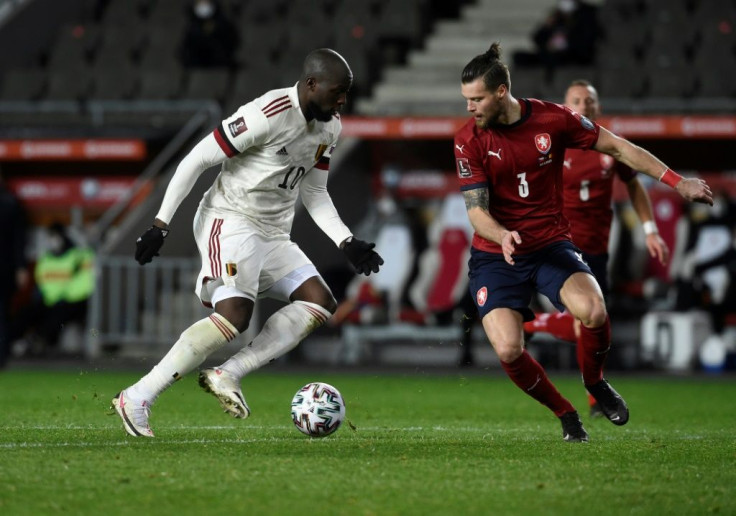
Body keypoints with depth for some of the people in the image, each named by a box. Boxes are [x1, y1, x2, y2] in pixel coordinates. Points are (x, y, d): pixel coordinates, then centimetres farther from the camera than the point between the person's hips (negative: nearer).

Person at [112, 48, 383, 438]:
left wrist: (347, 243, 4)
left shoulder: (329, 128, 7)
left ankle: (228, 375, -11)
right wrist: (160, 224, -17)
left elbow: (314, 195, 17)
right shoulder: (268, 114, -20)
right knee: (235, 313, -25)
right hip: (230, 221, -9)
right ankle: (137, 398, -21)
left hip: (273, 235, 9)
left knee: (320, 303, -6)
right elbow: (196, 160, -16)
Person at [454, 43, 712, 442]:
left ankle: (594, 382, 5)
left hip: (551, 246, 0)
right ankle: (564, 414, 7)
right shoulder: (469, 140, -8)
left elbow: (618, 148, 3)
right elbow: (476, 209, -11)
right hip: (494, 257, 0)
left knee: (593, 312, -29)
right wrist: (502, 235, -34)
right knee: (507, 350, -21)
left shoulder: (552, 119, -6)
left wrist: (677, 182, 0)